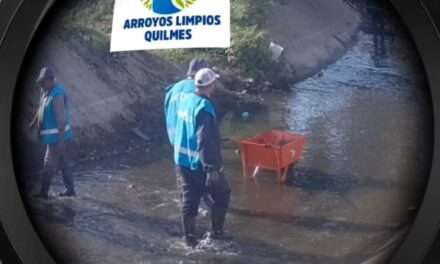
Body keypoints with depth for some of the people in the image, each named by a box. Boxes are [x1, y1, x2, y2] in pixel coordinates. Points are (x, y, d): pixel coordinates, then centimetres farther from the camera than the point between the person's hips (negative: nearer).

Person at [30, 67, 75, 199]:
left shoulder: (57, 95, -24)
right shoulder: (46, 91, 6)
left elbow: (61, 118, -26)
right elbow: (41, 109, 22)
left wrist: (60, 140, -27)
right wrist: (33, 123, 31)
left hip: (57, 137, -10)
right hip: (54, 135, 10)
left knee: (50, 164, 2)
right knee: (63, 162, 16)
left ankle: (43, 192, 14)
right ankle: (70, 189, 25)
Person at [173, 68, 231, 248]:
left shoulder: (184, 99, 2)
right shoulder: (204, 108, -24)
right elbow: (205, 141, -28)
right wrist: (212, 168, -25)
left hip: (182, 160, 8)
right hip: (200, 164, -7)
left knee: (189, 199, 14)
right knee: (221, 194, 13)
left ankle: (189, 238, 20)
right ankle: (215, 232, 20)